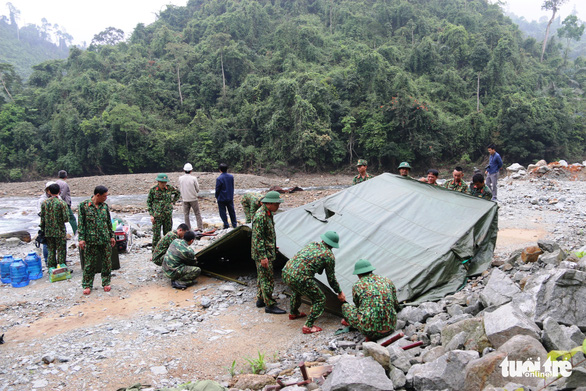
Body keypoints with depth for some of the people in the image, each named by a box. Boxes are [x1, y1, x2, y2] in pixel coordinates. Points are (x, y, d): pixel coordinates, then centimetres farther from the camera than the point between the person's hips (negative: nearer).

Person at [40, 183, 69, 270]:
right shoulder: (62, 203, -13)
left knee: (50, 251, 14)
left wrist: (43, 230, 15)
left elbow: (42, 218, 4)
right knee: (61, 251, 4)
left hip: (48, 232, 4)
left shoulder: (44, 203, 0)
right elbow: (66, 219, -14)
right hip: (60, 231, -4)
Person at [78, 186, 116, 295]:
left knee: (107, 262, 7)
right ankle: (87, 285, 15)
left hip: (105, 240, 3)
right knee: (89, 263, 3)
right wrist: (81, 238, -7)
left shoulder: (105, 206, 7)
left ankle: (106, 283, 20)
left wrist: (112, 236, 13)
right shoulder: (84, 205, -3)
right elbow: (81, 223, -3)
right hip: (91, 240, -3)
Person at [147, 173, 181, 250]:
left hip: (168, 215, 3)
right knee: (156, 235, -4)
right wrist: (151, 215, -4)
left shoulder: (170, 188, 1)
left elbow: (178, 193, 20)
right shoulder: (153, 190, -4)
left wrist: (172, 202, 9)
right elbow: (148, 202, 2)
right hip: (157, 215, -2)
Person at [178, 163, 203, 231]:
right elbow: (197, 189, -5)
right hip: (193, 198, -2)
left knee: (186, 214, 10)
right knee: (197, 213, 8)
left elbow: (180, 189, 5)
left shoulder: (180, 178, -4)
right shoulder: (193, 178, -12)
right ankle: (200, 227, 8)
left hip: (185, 199, 2)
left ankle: (188, 228, 13)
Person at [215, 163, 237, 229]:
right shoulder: (231, 177, -1)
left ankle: (226, 226, 8)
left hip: (221, 199, -5)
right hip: (230, 198, 5)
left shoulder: (219, 178, -17)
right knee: (232, 211, 14)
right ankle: (234, 225, 20)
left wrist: (217, 197, 5)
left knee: (223, 213, 6)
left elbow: (217, 189, -10)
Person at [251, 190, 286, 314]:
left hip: (268, 251, 10)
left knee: (262, 276, 19)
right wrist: (263, 257, -24)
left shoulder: (268, 213, 8)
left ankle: (260, 300, 31)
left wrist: (273, 246, 26)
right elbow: (257, 238, -25)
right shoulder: (260, 216, -24)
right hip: (262, 253, -10)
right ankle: (270, 305, 5)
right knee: (268, 278, -4)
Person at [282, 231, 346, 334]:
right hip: (300, 278, -7)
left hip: (286, 272, 8)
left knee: (297, 289, 38)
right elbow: (331, 278, 11)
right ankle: (308, 326, 6)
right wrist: (339, 292, 25)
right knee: (320, 299, 10)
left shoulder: (312, 244, 19)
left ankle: (294, 313, 55)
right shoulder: (329, 256, 2)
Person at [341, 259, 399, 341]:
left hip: (370, 331, -3)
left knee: (346, 306, 16)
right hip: (390, 328, 4)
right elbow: (396, 306, 18)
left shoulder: (357, 285, -1)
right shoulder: (387, 281, 8)